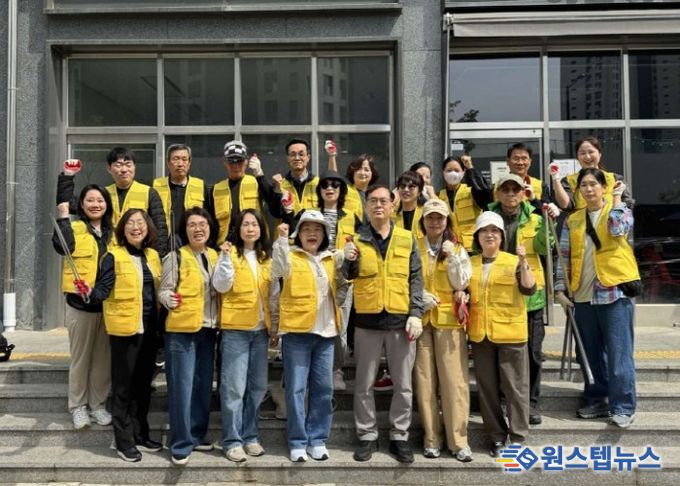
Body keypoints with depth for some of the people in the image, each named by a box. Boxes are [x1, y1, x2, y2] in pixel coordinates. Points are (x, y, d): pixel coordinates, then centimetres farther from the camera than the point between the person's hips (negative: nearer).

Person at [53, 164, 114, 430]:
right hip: (80, 302, -4)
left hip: (108, 302, 4)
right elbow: (62, 246, -24)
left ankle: (98, 404, 22)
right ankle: (78, 406, 18)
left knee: (103, 357, 10)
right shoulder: (75, 227, -3)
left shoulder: (113, 231, 11)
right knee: (80, 357, 6)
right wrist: (63, 218, -26)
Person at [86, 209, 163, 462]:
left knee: (143, 383, 14)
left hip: (149, 328, 6)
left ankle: (140, 434, 26)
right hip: (125, 328, -6)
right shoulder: (114, 256, -8)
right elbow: (103, 288, -18)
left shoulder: (153, 255, 11)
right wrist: (91, 293, -37)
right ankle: (123, 440, 12)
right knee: (123, 385, 1)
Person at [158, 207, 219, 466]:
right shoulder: (176, 257, -6)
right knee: (182, 386, -4)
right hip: (181, 329, -6)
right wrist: (169, 299, -29)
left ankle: (197, 435, 26)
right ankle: (180, 443, 6)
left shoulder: (215, 256, 10)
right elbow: (164, 290, -9)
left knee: (203, 385, 12)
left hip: (208, 330, 6)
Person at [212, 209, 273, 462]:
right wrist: (225, 257, -23)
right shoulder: (231, 253, -2)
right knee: (234, 386, -4)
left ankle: (250, 436, 22)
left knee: (257, 386, 10)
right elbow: (221, 286, -14)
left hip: (261, 330, 5)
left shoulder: (266, 258, 12)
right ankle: (232, 440, 6)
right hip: (235, 329, -5)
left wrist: (274, 326, 12)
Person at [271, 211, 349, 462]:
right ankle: (298, 442, 10)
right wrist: (282, 239, -28)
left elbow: (339, 289, 17)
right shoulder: (291, 255, 1)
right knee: (296, 388, -1)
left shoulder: (331, 259, 15)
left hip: (325, 332, 4)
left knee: (323, 388, 7)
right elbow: (279, 271, -19)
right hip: (297, 331, -4)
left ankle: (318, 439, 18)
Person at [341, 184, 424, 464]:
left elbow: (416, 279, 5)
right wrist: (348, 260, -19)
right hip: (367, 320, 0)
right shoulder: (357, 239, 4)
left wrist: (416, 314, -5)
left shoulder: (406, 239, 5)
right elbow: (348, 276, 3)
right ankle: (367, 436, 21)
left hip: (401, 320, 0)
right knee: (364, 384, 8)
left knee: (403, 384, 7)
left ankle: (399, 436, 20)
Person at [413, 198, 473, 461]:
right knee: (425, 381, 2)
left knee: (454, 380, -3)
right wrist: (419, 296, -13)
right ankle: (432, 438, 12)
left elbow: (461, 285, -1)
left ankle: (458, 440, 4)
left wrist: (452, 257, -11)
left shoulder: (458, 249, 9)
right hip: (420, 318, 0)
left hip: (449, 320, 0)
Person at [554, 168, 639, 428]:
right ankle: (597, 401, 24)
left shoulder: (620, 210, 2)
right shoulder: (572, 220, 11)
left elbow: (618, 228, -21)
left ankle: (623, 407, 6)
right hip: (583, 295, 4)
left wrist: (617, 196, -9)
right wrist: (560, 288, 2)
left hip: (614, 292, -4)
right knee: (590, 353, 12)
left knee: (618, 353, -3)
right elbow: (564, 256, 9)